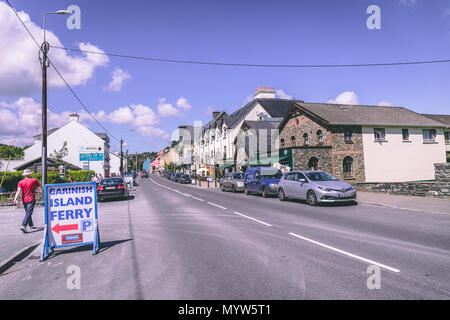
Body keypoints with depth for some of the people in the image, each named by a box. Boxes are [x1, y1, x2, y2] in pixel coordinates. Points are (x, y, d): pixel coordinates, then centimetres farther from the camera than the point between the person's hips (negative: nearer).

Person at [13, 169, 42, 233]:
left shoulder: (21, 182, 5)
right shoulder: (34, 180, -2)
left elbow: (19, 191, -8)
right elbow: (40, 188, 3)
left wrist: (15, 199, -14)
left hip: (24, 200, 5)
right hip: (31, 200, -5)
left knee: (27, 213, 19)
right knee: (28, 213, -11)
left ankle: (31, 225, 32)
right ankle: (23, 226, -27)